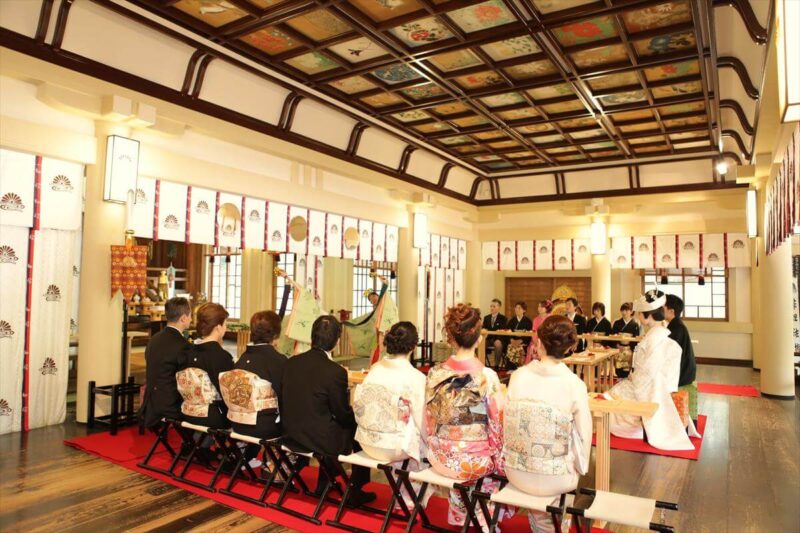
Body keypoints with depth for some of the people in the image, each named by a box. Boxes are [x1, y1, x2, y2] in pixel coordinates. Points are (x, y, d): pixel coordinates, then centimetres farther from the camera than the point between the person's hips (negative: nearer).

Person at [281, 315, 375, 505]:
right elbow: (344, 414, -11)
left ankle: (323, 484, 39)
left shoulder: (291, 362, -4)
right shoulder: (335, 371, -22)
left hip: (292, 436, 6)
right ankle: (356, 492, 24)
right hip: (319, 440, -6)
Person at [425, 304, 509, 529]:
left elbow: (430, 420, 0)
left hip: (440, 457, 3)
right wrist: (497, 456, 6)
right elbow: (497, 425, -12)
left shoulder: (435, 373, -9)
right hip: (473, 459, -3)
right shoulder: (487, 376, -19)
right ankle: (485, 516, 42)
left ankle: (460, 513, 45)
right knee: (499, 458, 28)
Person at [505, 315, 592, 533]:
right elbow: (583, 437, -9)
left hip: (515, 472, 2)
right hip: (553, 479, -1)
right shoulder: (575, 385, -18)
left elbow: (507, 424, -2)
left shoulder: (518, 376, -11)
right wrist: (580, 468, 11)